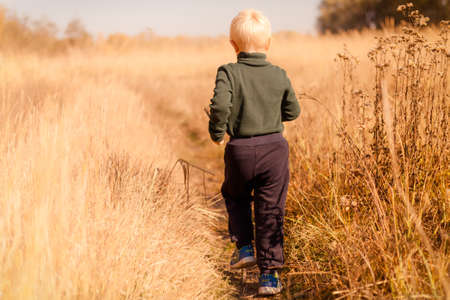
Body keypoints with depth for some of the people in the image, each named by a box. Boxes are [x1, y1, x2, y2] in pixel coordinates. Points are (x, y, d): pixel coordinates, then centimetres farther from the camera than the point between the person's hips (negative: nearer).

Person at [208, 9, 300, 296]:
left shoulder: (229, 73, -8)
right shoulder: (280, 75, 1)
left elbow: (220, 105, -23)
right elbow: (293, 112, 10)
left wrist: (217, 132, -5)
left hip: (240, 150, -1)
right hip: (275, 148, 2)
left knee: (235, 196, 28)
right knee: (271, 211, 6)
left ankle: (245, 247, 20)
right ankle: (269, 273, 6)